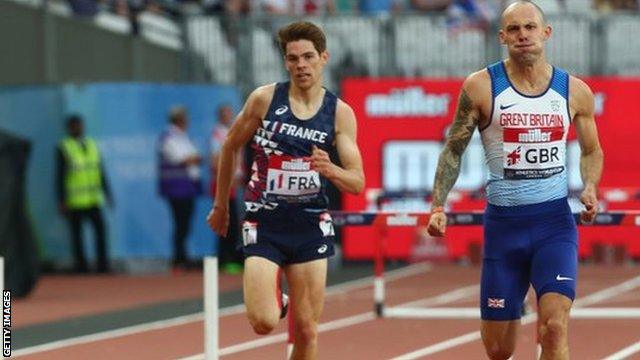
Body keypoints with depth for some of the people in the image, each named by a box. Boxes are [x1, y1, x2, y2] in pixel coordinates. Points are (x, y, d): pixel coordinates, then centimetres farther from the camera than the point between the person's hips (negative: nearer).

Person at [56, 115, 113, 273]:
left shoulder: (92, 145, 12)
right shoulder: (63, 148, -3)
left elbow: (101, 172, 15)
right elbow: (59, 177, -5)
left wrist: (107, 194, 11)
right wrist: (61, 202, -10)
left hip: (93, 200, 4)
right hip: (74, 201, -4)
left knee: (101, 230, -6)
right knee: (77, 235, 0)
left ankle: (103, 267, 0)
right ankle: (81, 269, 7)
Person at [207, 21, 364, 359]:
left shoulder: (340, 113, -1)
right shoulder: (264, 99, -3)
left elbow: (357, 182, -4)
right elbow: (230, 147, 11)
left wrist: (330, 170, -26)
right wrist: (220, 205, 16)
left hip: (310, 226, 1)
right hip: (264, 223, -1)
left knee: (306, 332, 1)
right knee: (263, 323, -15)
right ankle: (273, 299, 22)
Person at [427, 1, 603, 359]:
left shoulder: (575, 91, 3)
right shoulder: (481, 87, -2)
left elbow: (592, 150, 18)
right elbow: (454, 150, 5)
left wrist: (590, 188, -1)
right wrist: (438, 205, -6)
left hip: (555, 222, 0)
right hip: (503, 224, 0)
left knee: (555, 327, -20)